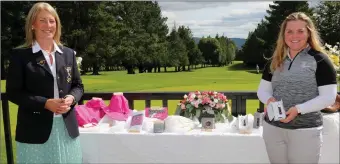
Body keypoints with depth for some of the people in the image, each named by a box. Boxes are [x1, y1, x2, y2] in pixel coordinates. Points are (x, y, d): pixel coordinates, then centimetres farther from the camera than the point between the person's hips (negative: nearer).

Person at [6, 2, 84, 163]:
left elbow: (78, 85, 13)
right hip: (35, 129, -4)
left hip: (67, 126, 4)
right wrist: (45, 103, -17)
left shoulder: (68, 53, 9)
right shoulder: (20, 54, -4)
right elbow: (13, 92, -6)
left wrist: (71, 98, -9)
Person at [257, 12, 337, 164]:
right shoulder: (275, 61, 8)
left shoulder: (319, 60, -6)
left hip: (305, 131, -4)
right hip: (273, 128, 4)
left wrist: (299, 109, -23)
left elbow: (328, 97, -11)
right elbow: (262, 89, 12)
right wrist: (269, 99, -11)